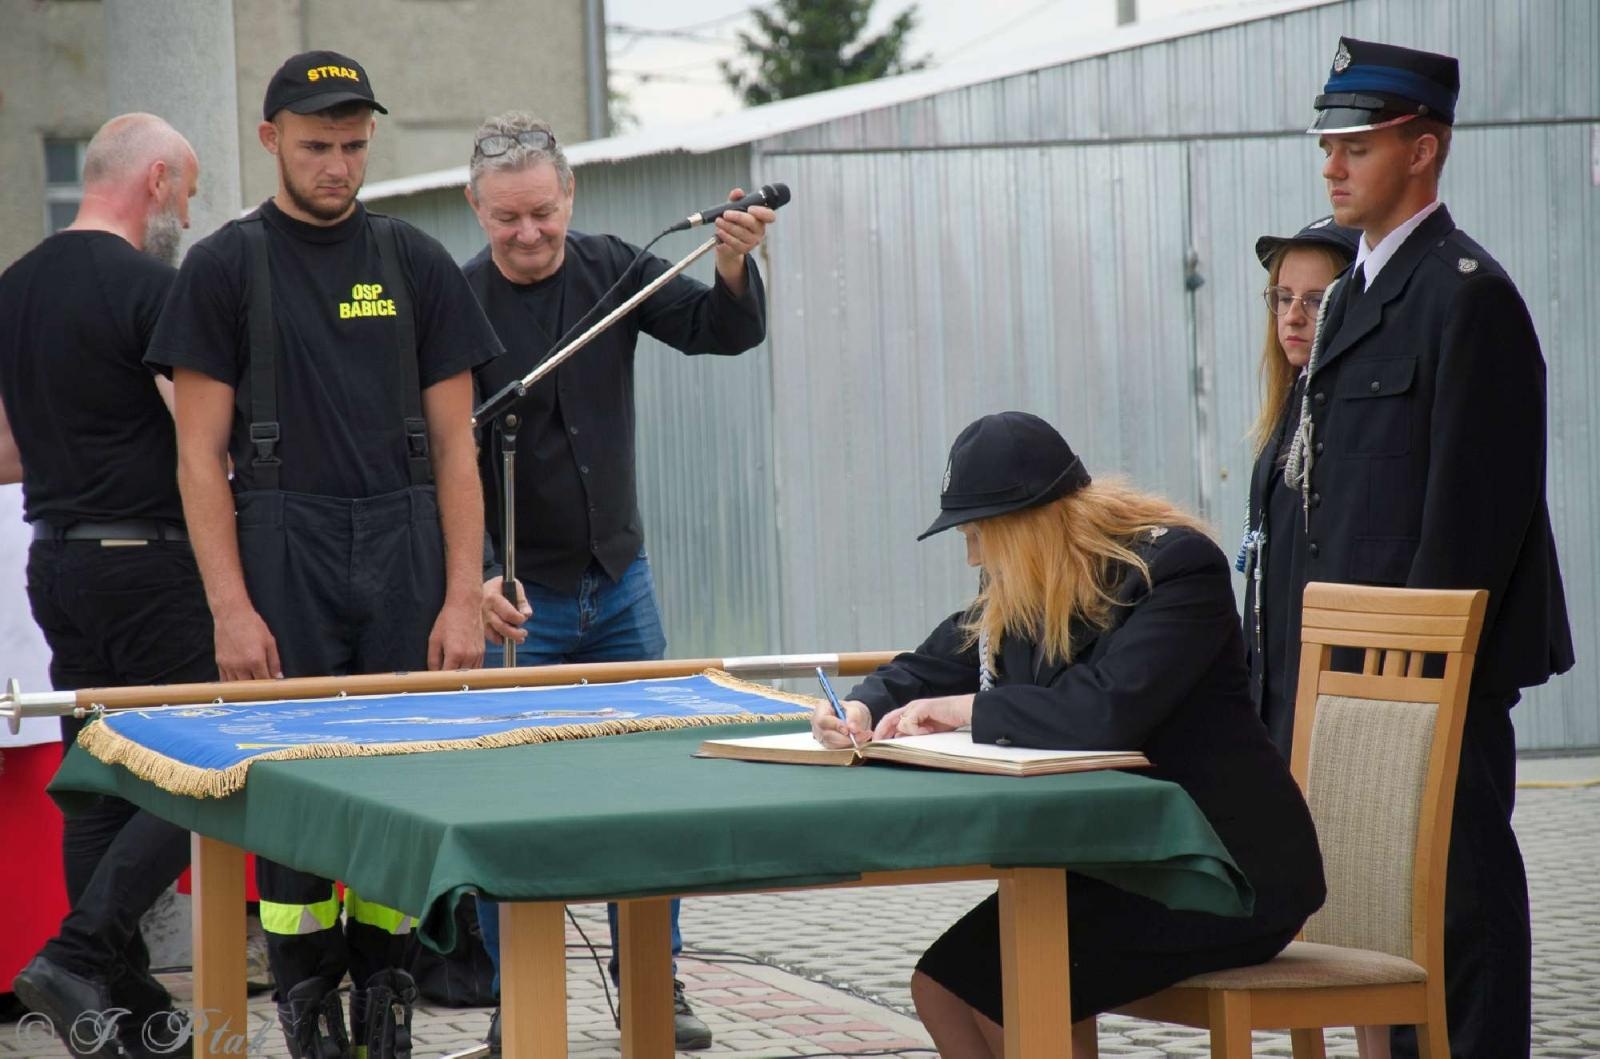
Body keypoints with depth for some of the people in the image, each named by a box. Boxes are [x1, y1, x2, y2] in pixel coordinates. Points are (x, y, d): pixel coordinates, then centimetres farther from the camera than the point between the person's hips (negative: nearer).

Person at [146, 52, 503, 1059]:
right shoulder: (226, 267, 3)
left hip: (404, 557, 2)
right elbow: (202, 453, 0)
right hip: (282, 555, -2)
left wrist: (463, 598, -1)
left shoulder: (415, 263, 10)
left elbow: (454, 443, 8)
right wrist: (231, 608, -9)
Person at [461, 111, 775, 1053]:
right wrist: (475, 579, -26)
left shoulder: (611, 270, 2)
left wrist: (734, 269, -24)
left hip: (620, 580, 4)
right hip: (520, 595, -4)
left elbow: (723, 332, -3)